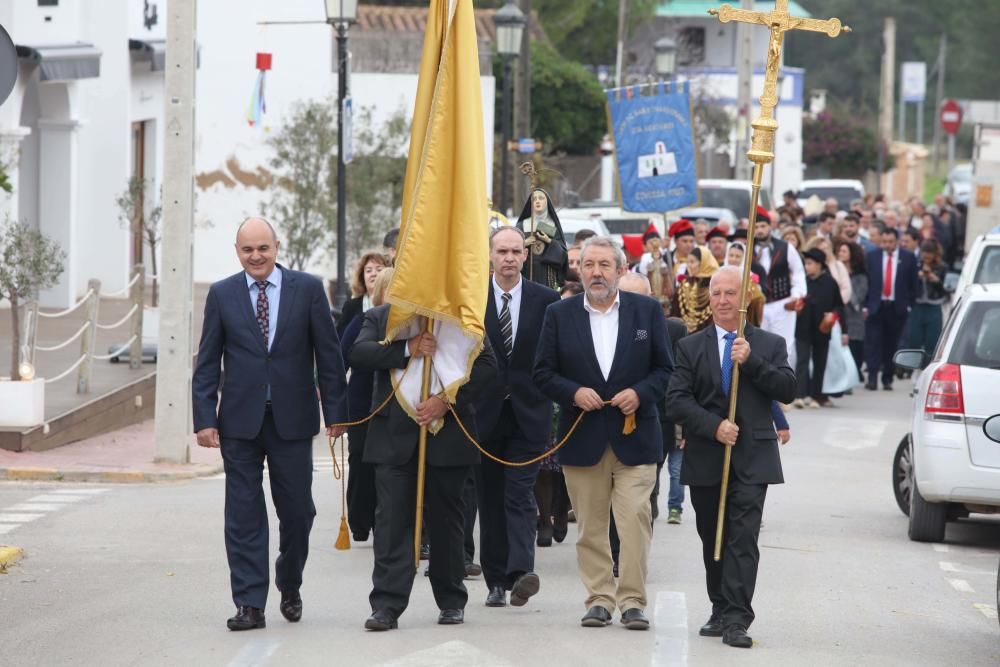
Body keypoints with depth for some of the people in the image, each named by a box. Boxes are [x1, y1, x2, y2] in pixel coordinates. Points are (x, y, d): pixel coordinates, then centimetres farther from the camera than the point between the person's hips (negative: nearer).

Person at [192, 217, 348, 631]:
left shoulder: (307, 289, 2)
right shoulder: (222, 295, 5)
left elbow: (328, 354, 3)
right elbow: (207, 362, 5)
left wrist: (335, 411, 0)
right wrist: (204, 419, -3)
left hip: (292, 420, 0)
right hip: (240, 421, 0)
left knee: (297, 511, 5)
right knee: (244, 515, 0)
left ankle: (289, 587, 29)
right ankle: (250, 604, 3)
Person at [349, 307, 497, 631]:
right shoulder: (379, 317, 11)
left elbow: (486, 365, -3)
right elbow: (358, 353, -5)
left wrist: (447, 400, -14)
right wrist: (407, 349, -17)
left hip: (447, 435, 0)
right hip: (394, 437, 0)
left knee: (447, 519, 7)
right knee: (392, 518, -6)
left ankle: (452, 601, 20)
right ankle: (386, 605, -8)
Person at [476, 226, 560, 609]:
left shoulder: (546, 300, 2)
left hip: (528, 415, -1)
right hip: (485, 414, 1)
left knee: (520, 494, -12)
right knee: (490, 499, 6)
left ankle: (520, 571, -23)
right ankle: (496, 580, 12)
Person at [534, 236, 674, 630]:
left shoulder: (647, 311, 5)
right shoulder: (559, 315, 5)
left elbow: (665, 368, 6)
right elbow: (543, 373, 5)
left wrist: (640, 393, -12)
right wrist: (573, 393, -12)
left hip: (634, 434, -1)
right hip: (582, 436, 1)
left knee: (635, 521, -7)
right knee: (590, 525, 4)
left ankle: (632, 600, -3)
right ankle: (599, 598, 12)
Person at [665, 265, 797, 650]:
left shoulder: (770, 345, 7)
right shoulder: (690, 347, 7)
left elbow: (788, 391, -5)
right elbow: (677, 401, -2)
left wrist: (751, 362, -15)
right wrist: (714, 427, -16)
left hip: (751, 458, -2)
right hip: (705, 459, 2)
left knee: (743, 539, -11)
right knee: (712, 540, 11)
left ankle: (736, 619, -16)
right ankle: (721, 612, 22)